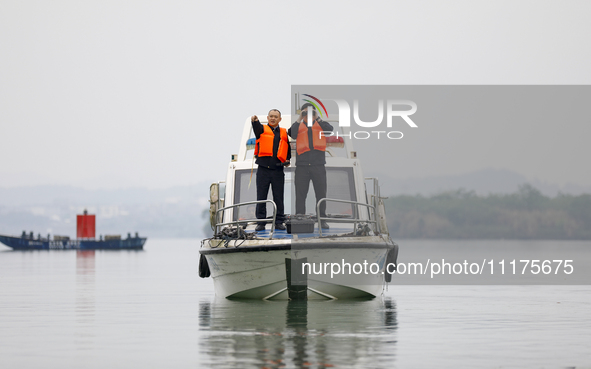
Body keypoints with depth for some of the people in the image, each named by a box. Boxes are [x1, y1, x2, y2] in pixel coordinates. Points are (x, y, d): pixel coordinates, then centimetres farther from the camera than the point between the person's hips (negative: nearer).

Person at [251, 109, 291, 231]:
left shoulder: (284, 133, 15)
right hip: (263, 169, -1)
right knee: (261, 197, 0)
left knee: (278, 197, 3)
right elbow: (257, 128, -16)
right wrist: (254, 121, -39)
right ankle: (261, 222, 5)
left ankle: (279, 221, 9)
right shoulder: (262, 129, 7)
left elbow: (288, 148, 23)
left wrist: (288, 160, 5)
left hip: (278, 170, 2)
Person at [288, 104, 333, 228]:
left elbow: (329, 129, -8)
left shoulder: (320, 125, 13)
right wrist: (299, 119, -10)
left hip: (318, 164, 0)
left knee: (321, 194, 0)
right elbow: (292, 135, -8)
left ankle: (322, 220, 5)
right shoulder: (299, 126, 12)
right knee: (300, 194, -1)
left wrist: (317, 118, -12)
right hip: (302, 165, 0)